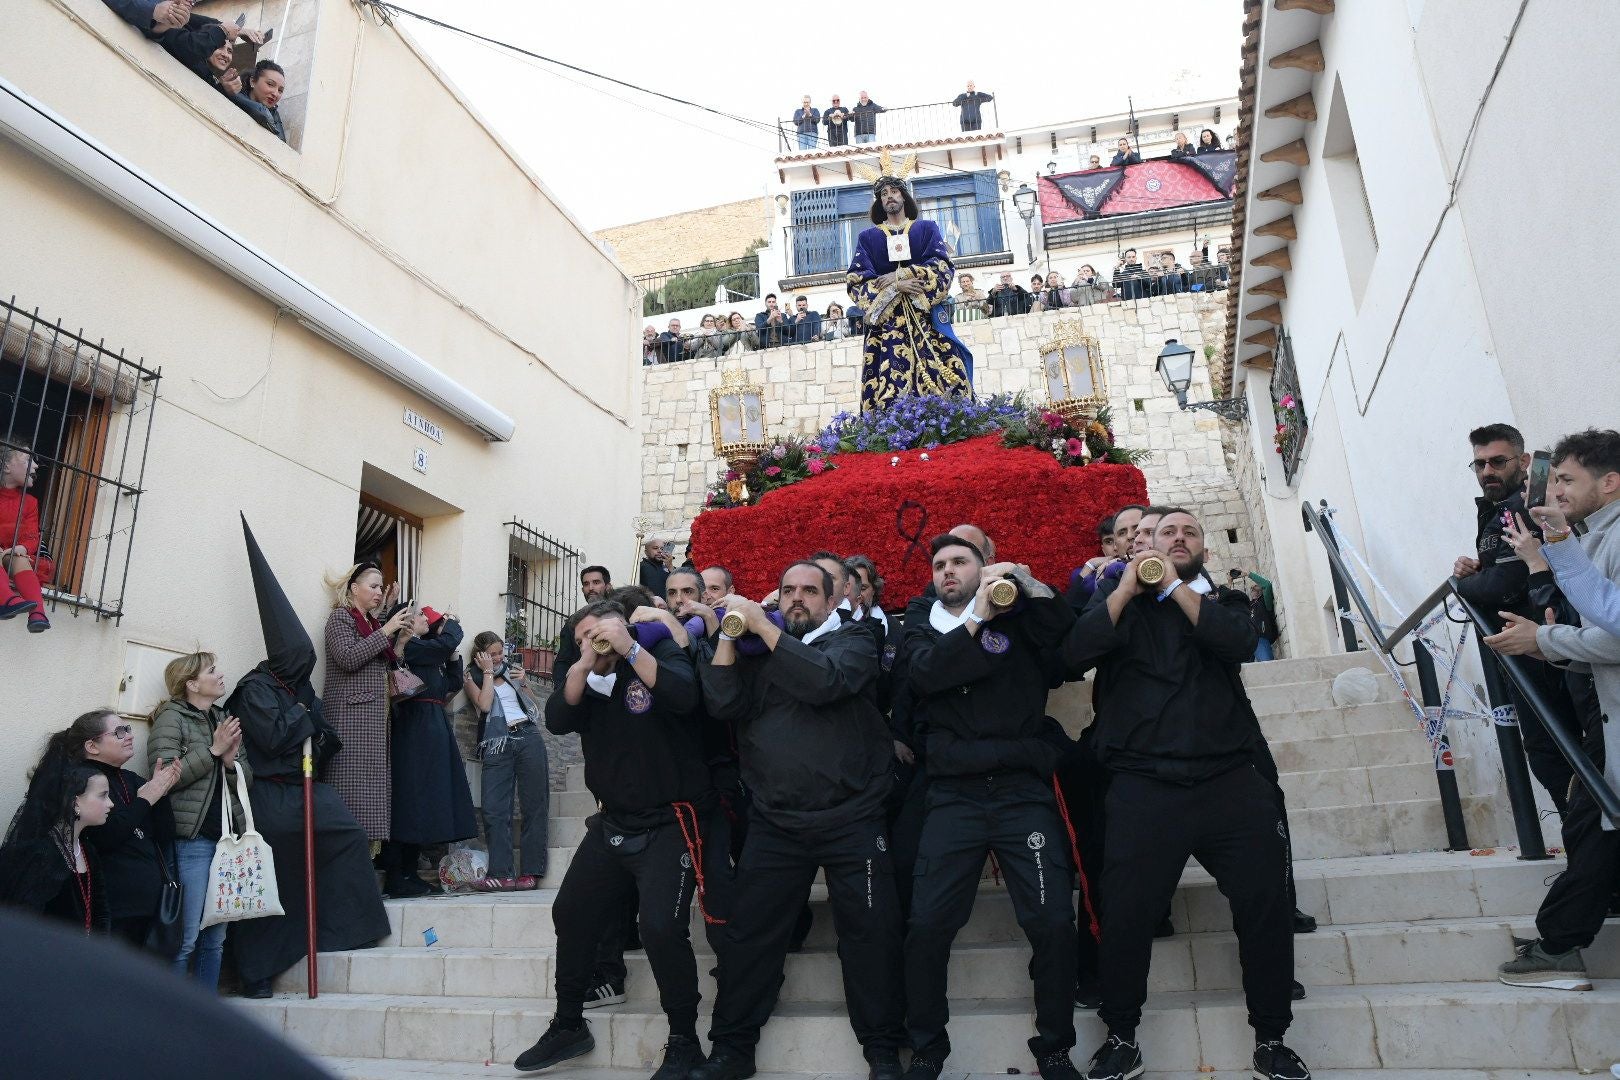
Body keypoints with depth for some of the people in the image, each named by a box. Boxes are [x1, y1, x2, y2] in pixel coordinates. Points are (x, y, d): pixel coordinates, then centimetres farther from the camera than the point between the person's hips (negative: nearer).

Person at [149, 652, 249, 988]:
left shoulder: (225, 720, 16)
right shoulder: (171, 718, -3)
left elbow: (248, 780, 14)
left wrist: (231, 759, -6)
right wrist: (213, 750, -14)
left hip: (228, 836, 6)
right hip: (192, 838, -6)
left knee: (216, 937, 12)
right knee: (187, 937, -4)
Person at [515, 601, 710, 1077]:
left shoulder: (662, 656, -7)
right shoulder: (589, 679, 11)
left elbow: (683, 696, -27)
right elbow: (557, 720, -5)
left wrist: (628, 648, -25)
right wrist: (584, 664, -16)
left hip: (669, 823, -7)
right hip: (612, 824, 7)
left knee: (660, 927, -20)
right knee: (571, 913, 13)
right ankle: (568, 1026, 33)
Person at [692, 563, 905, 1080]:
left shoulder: (853, 640, 3)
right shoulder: (759, 649, 13)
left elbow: (825, 681, -18)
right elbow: (723, 705, -2)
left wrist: (763, 626, -16)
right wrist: (729, 634, -7)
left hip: (851, 820, -3)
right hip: (775, 823, 3)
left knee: (870, 932, 0)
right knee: (749, 935, 6)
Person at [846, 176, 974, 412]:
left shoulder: (927, 228, 18)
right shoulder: (867, 237, 18)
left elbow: (942, 266, 2)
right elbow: (856, 279, 4)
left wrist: (899, 275, -9)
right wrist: (896, 287, -11)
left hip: (927, 316, 0)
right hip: (885, 319, 0)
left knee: (944, 381, -12)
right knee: (888, 388, -12)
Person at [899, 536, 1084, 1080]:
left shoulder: (1018, 614, 11)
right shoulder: (922, 622, 13)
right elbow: (924, 673, -8)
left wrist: (1029, 584, -13)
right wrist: (979, 615, -13)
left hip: (1024, 790, 0)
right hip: (953, 796, 1)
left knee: (1053, 923, -6)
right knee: (926, 927, -3)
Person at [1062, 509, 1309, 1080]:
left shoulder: (1223, 601, 17)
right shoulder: (1120, 598, 13)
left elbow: (1239, 642, -7)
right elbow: (1075, 655, -5)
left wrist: (1173, 585, -7)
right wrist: (1129, 586, -4)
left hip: (1229, 780, 2)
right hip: (1143, 784, -1)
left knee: (1265, 907, -1)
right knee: (1125, 916, -2)